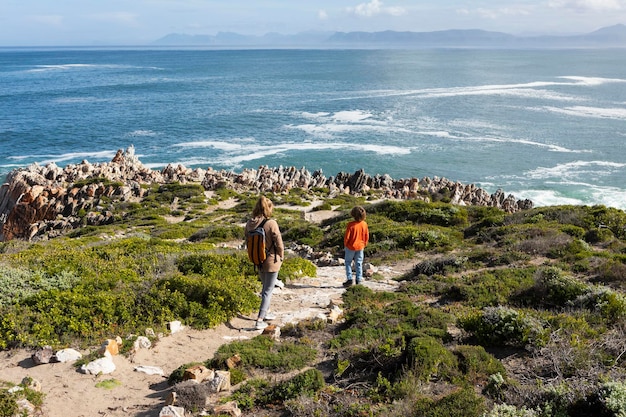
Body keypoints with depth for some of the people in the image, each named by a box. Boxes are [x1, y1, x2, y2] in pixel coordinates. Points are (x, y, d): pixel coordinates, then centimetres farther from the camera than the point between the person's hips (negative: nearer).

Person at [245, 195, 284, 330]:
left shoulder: (249, 224, -7)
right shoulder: (271, 223, -24)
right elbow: (279, 244, -17)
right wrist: (281, 257, 2)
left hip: (258, 262, 6)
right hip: (271, 261, -6)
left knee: (266, 287, 27)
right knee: (268, 291, 6)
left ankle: (266, 312, 40)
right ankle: (260, 320, 6)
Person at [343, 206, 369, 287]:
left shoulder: (351, 224, -21)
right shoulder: (364, 224, -8)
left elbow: (346, 237, -15)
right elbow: (367, 236, 2)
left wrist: (345, 246, 1)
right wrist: (364, 245, 17)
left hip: (351, 247, -3)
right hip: (360, 247, 4)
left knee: (348, 263, 11)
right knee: (359, 263, 13)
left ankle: (350, 279, 3)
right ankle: (358, 280, 15)